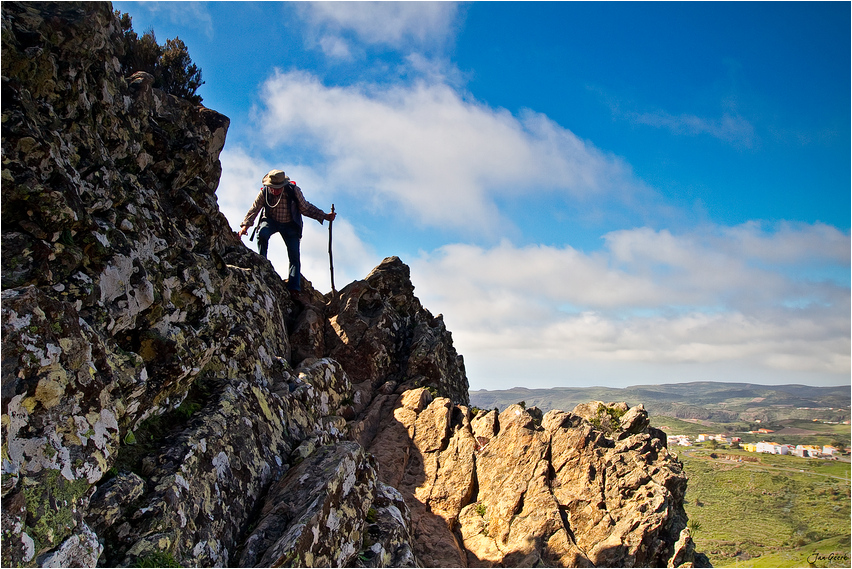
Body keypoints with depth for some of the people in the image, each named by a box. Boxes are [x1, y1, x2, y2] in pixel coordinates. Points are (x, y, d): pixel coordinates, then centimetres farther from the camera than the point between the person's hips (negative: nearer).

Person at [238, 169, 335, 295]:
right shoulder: (264, 192, -17)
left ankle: (294, 288, -14)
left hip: (290, 225, 0)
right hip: (271, 221, 1)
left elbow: (306, 208, -7)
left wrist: (325, 216, -12)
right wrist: (245, 225, -22)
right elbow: (254, 209, -9)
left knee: (294, 255, -12)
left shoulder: (293, 190, -20)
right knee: (262, 233, -34)